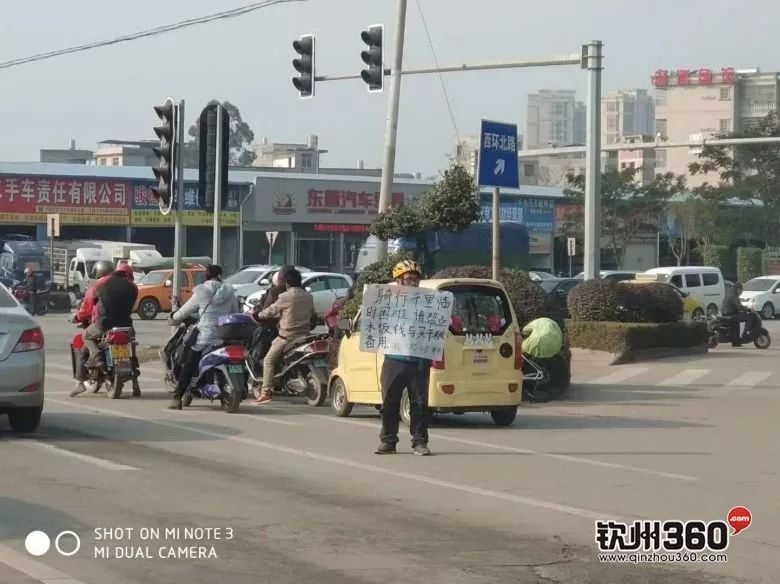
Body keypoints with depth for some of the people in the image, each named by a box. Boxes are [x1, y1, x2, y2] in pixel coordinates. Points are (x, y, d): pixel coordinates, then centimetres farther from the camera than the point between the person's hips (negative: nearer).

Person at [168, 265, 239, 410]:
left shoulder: (201, 294, -1)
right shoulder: (230, 293, 6)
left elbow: (185, 311, 8)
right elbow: (235, 314, 12)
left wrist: (174, 317, 27)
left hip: (205, 337, -3)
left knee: (187, 368, 2)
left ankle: (177, 398, -5)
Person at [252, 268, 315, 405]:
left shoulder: (286, 296, -10)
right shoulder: (309, 297, 6)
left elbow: (271, 311, -1)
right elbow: (313, 315, 16)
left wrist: (259, 315, 16)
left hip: (287, 336, -6)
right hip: (305, 335, 6)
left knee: (269, 360, 1)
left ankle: (266, 392, -9)